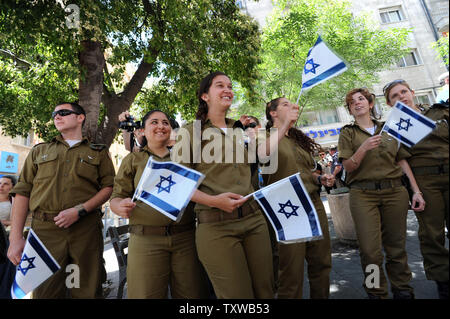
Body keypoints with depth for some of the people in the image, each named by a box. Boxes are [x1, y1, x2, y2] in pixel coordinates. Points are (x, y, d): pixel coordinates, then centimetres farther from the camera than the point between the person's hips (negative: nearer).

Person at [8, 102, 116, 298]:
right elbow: (22, 192, 11)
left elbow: (109, 187, 2)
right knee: (44, 292, 4)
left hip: (86, 230, -1)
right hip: (45, 230, 2)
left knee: (88, 292, 4)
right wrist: (15, 237, 2)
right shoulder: (39, 151, 19)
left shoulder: (98, 152, 12)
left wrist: (80, 210, -13)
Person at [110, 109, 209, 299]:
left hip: (185, 237, 2)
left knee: (192, 293, 6)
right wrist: (121, 207, -16)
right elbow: (116, 197, 7)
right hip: (146, 239, -1)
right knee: (146, 294, 4)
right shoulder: (133, 160, 11)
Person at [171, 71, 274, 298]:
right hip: (216, 225, -5)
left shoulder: (239, 132, 17)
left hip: (253, 219, 6)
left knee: (265, 291, 13)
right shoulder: (191, 131, 1)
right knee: (238, 295, 2)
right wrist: (213, 200, -19)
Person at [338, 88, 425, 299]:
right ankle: (376, 293, 15)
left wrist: (416, 191, 6)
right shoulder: (348, 133, 7)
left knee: (396, 247, 7)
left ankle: (403, 291, 26)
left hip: (394, 191, 3)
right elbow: (348, 166, -1)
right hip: (363, 194, -2)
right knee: (370, 250, -5)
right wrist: (364, 148, -18)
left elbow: (402, 161, 13)